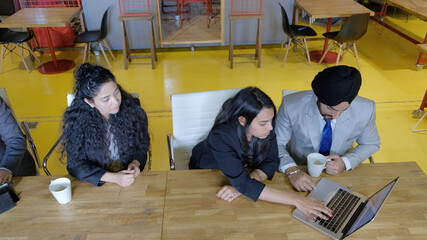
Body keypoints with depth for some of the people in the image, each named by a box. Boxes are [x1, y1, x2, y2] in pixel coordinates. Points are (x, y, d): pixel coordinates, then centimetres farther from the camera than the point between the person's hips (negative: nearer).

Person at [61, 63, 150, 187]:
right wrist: (113, 178, -20)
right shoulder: (77, 120, -14)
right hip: (97, 183, 0)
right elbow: (75, 165, -9)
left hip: (130, 179, 0)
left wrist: (136, 163, -13)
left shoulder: (132, 109, -10)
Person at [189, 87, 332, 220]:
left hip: (240, 165, 3)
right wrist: (296, 200, -46)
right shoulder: (220, 136, -40)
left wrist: (241, 185, -36)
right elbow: (243, 183, -42)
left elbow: (271, 161, -19)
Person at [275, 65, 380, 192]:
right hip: (300, 173, -3)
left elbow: (371, 144, 3)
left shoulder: (366, 110, -16)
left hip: (339, 174, 3)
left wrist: (345, 163, -16)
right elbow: (276, 144, -12)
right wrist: (292, 171, -31)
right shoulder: (291, 105, -22)